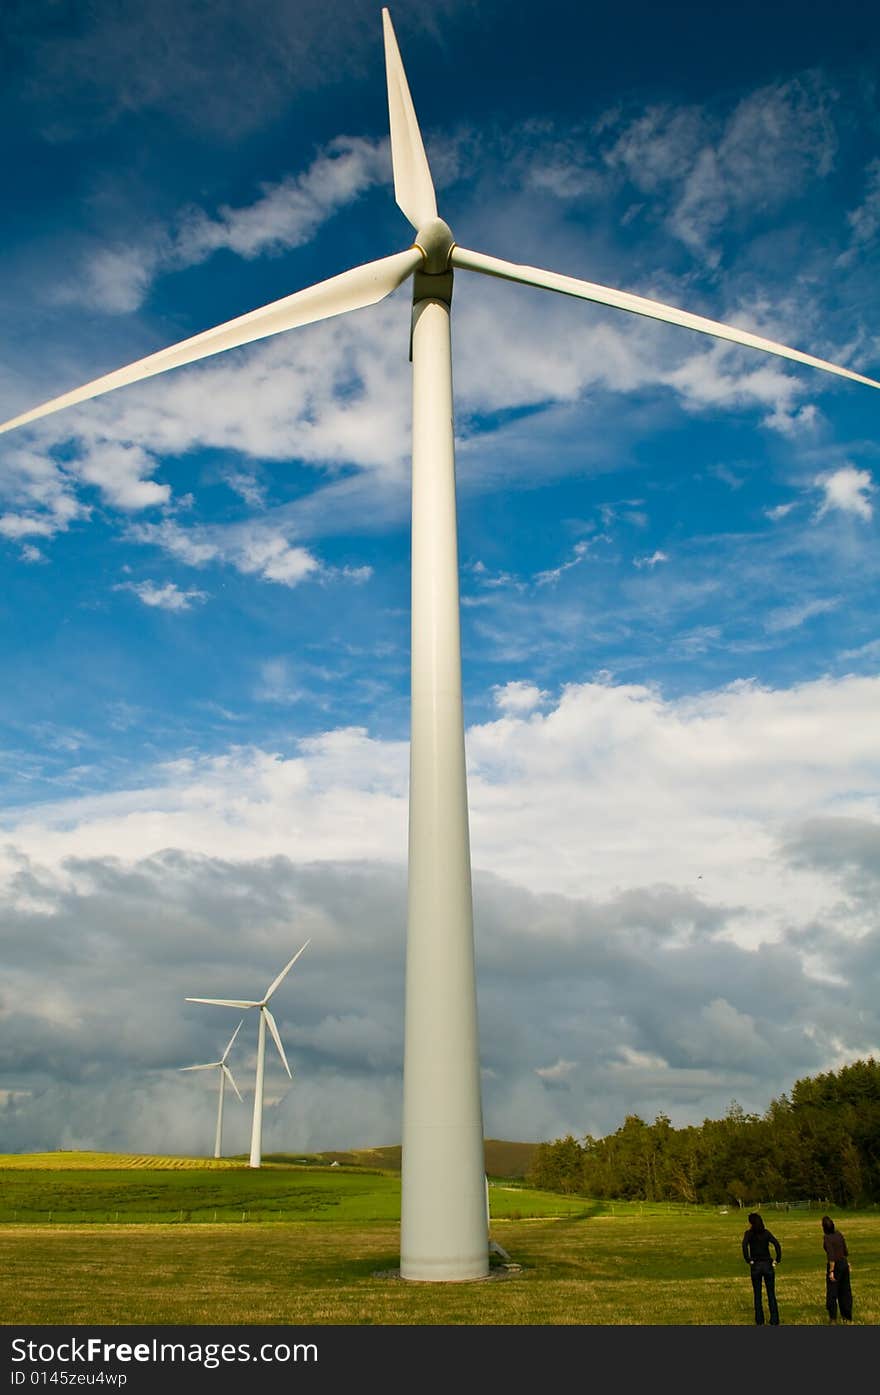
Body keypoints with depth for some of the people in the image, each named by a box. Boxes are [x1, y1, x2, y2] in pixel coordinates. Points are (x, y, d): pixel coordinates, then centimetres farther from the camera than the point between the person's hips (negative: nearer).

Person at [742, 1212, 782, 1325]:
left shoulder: (749, 1233, -5)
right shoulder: (767, 1232, 1)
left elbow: (744, 1245, -21)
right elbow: (777, 1245, -11)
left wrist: (748, 1261, -11)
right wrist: (776, 1261, -5)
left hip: (756, 1266, -1)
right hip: (768, 1265, 1)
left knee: (758, 1295, 10)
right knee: (771, 1295, 9)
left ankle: (760, 1322, 13)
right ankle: (774, 1322, 8)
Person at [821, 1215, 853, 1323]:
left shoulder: (827, 1238, -20)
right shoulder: (838, 1234, -1)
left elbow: (831, 1256, -24)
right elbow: (845, 1251, 10)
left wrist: (831, 1271, -19)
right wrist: (847, 1262, 26)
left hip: (834, 1265, -6)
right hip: (844, 1264, 6)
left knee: (832, 1291, 9)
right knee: (845, 1291, 18)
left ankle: (833, 1317, 16)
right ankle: (847, 1317, 25)